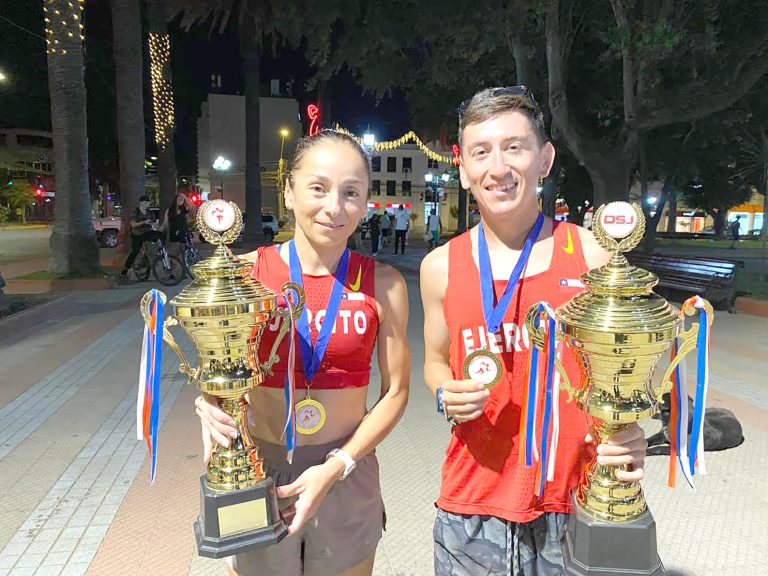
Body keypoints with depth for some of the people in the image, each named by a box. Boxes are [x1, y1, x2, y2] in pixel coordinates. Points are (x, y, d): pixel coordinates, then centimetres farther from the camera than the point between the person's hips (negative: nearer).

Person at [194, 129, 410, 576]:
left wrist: (337, 466, -13)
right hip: (258, 470, 0)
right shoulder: (247, 272, -8)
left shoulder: (383, 284, -8)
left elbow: (395, 391, -5)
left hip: (347, 475, 1)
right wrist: (208, 403, -21)